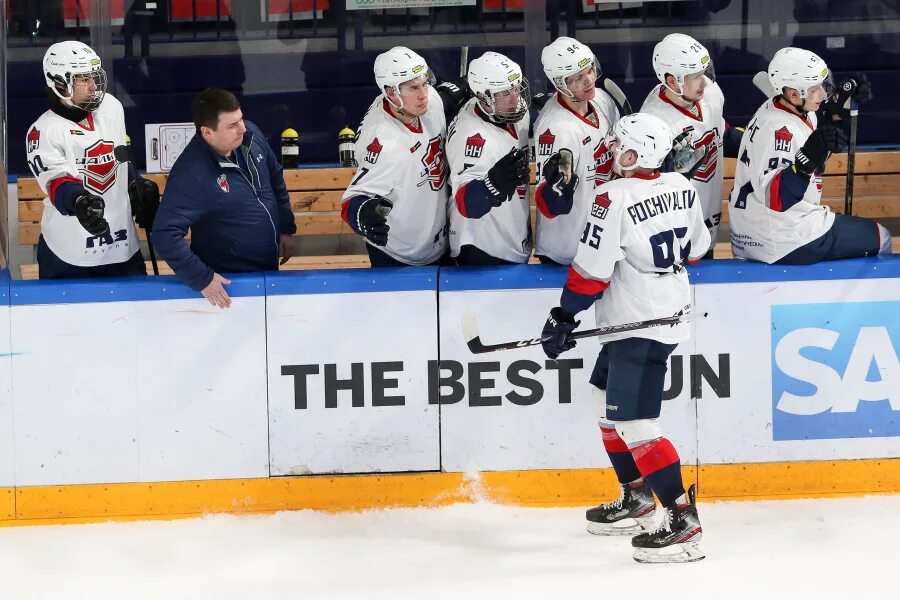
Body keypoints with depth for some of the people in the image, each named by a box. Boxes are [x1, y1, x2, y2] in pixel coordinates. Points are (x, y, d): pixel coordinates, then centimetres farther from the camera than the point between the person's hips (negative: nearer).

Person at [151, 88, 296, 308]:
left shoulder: (250, 135, -11)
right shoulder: (191, 174, -32)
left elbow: (275, 178, 8)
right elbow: (165, 234, -32)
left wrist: (286, 228, 10)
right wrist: (201, 278, -28)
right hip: (228, 282, -7)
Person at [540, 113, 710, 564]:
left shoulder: (614, 199, -20)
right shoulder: (683, 188, 3)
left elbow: (591, 270, -17)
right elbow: (695, 249, 16)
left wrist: (564, 317, -5)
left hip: (639, 326, -10)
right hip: (671, 312, 10)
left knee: (633, 423, -12)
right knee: (607, 398, 24)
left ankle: (682, 519, -18)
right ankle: (637, 498, 31)